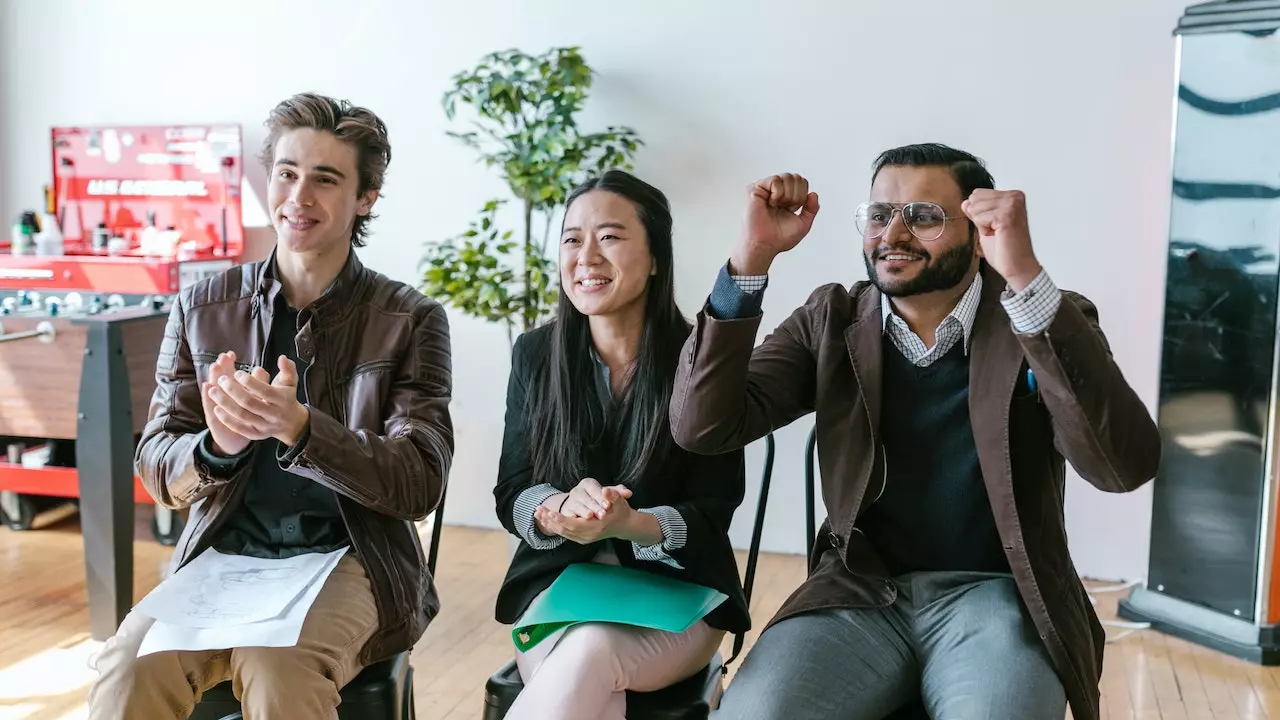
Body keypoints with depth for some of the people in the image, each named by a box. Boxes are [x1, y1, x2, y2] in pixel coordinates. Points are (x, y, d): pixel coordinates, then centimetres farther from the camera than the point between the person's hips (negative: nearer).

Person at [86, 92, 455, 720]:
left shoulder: (410, 321, -1)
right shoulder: (202, 309, 6)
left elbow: (420, 484, -9)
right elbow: (156, 469, 6)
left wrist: (298, 428, -26)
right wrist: (217, 446, -20)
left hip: (347, 562, -2)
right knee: (129, 668, -28)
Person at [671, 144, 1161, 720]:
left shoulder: (1049, 323, -2)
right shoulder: (832, 321, 5)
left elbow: (1125, 465, -20)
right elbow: (702, 426, -6)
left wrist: (1026, 278, -29)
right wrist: (752, 259, -16)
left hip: (996, 595, -1)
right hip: (860, 591, 2)